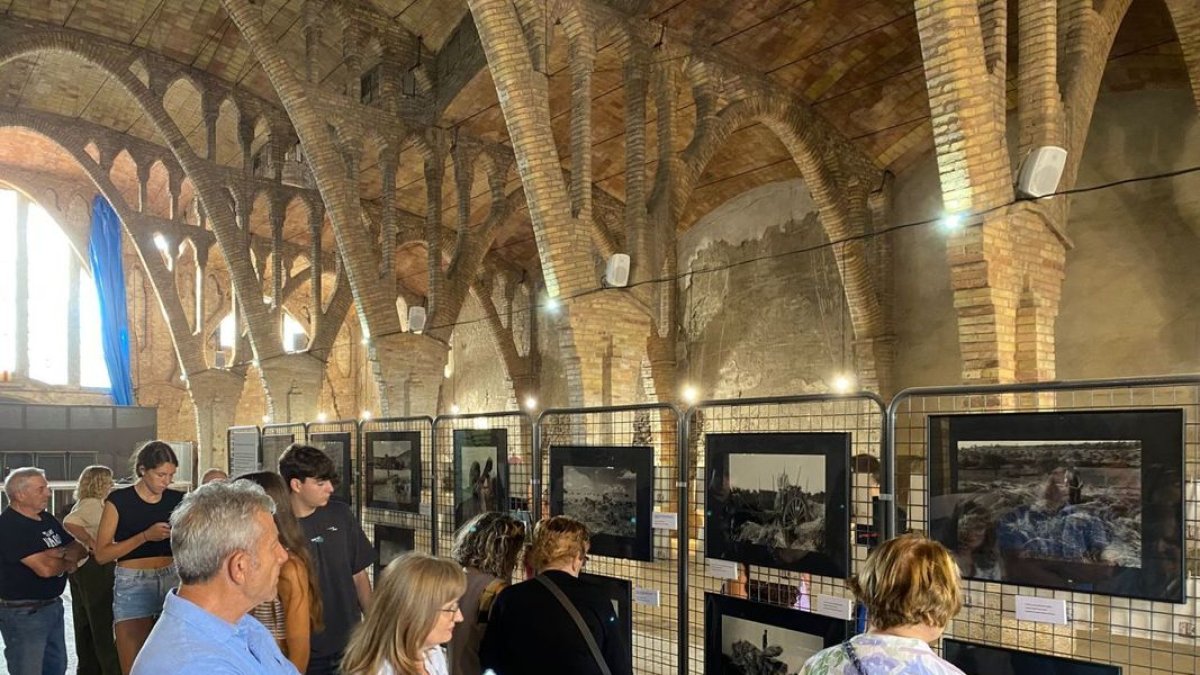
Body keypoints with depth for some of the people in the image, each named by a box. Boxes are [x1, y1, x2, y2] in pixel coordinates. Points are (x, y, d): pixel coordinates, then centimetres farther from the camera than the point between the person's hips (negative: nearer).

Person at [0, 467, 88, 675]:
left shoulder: (47, 519, 8)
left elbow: (81, 548, 10)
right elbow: (45, 568, -26)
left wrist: (63, 553, -12)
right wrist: (68, 562, -5)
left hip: (53, 605, 9)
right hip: (23, 612, -8)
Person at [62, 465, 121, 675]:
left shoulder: (82, 504, 16)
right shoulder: (93, 504, -16)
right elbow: (69, 522, -31)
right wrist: (91, 542, -24)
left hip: (81, 568, 10)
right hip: (94, 567, -10)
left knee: (85, 624, 15)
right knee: (103, 623, -5)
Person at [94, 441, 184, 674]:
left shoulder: (177, 500, 5)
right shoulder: (119, 500, -4)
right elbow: (101, 554, -7)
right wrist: (146, 536, -16)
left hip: (171, 581, 3)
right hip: (132, 585, -2)